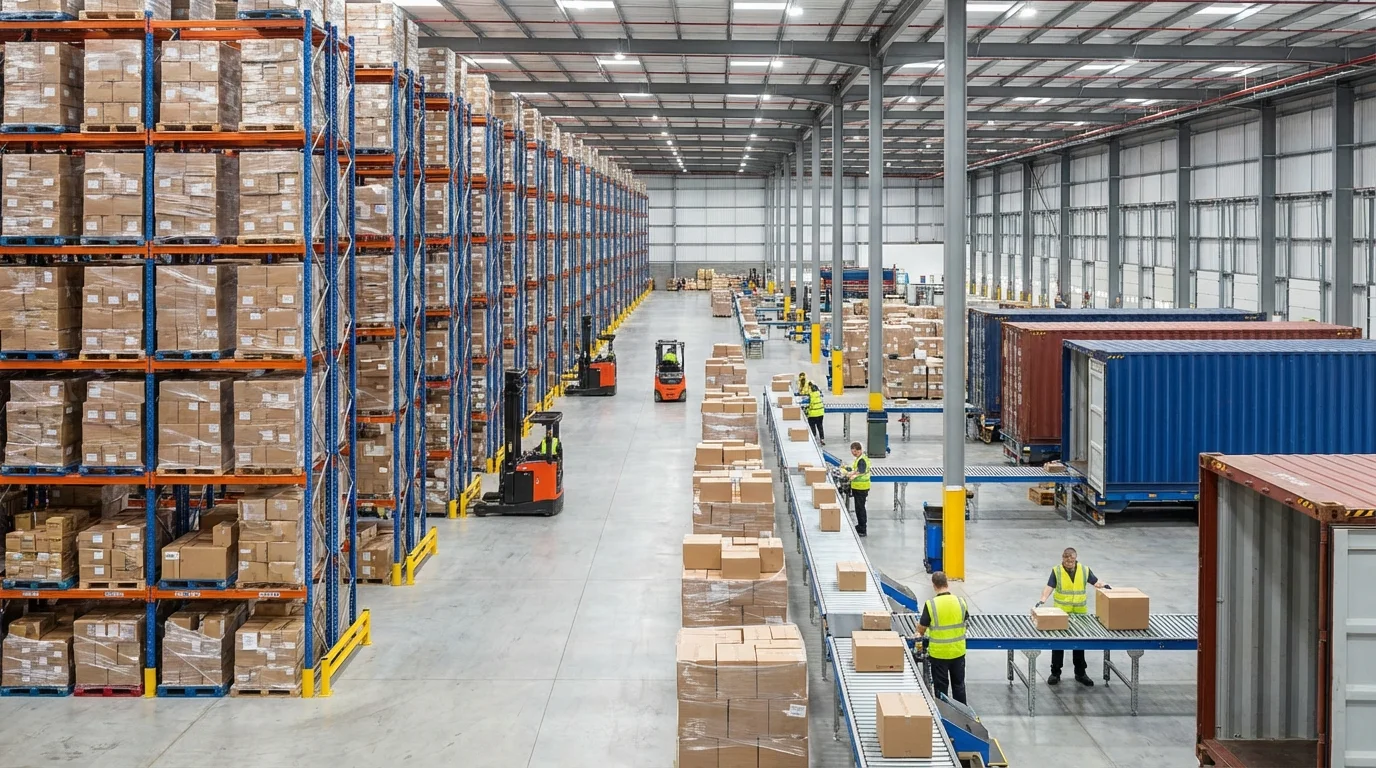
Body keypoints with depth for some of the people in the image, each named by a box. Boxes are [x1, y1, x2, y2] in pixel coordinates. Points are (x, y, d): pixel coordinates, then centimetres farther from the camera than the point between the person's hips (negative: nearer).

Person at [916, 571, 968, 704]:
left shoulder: (930, 604, -18)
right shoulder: (961, 602, -8)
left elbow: (921, 629, -8)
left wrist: (921, 633, 15)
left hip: (939, 653, -3)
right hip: (958, 651, 3)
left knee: (941, 686, 11)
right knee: (959, 683, 18)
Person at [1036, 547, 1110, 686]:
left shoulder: (1084, 570, -1)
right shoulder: (1057, 571, -7)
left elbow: (1096, 582, 3)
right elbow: (1049, 587, -14)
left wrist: (1105, 586, -17)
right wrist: (1042, 601, -29)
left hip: (1079, 613, 2)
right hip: (1060, 613, -2)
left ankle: (1080, 673, 21)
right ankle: (1055, 673, 14)